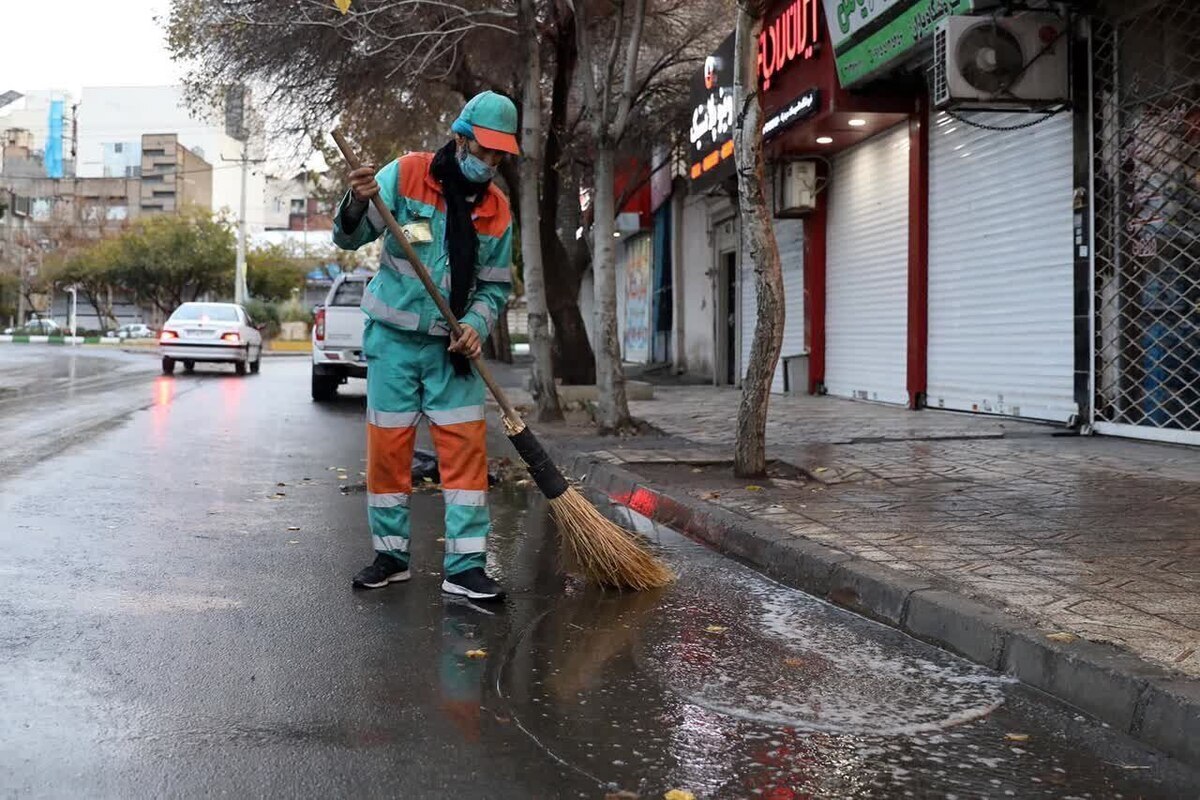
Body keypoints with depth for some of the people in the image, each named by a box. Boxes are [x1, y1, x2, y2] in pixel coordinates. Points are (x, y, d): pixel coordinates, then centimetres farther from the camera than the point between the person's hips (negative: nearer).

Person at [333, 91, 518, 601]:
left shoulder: (496, 209, 2)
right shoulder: (405, 174, -7)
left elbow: (495, 286, 7)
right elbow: (349, 238, -8)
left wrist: (476, 325, -13)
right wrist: (358, 204, -30)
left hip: (452, 347, 2)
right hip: (394, 339, -2)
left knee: (467, 446, -4)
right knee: (387, 445, 3)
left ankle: (465, 566, 0)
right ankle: (389, 555, 18)